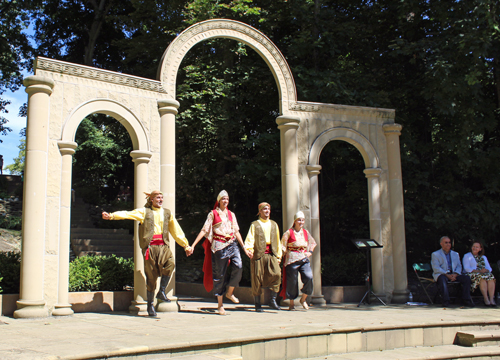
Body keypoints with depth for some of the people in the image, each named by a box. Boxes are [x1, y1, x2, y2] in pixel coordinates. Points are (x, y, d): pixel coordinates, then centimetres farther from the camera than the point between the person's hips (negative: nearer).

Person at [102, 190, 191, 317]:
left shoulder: (167, 213, 18)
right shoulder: (144, 211, 9)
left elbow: (176, 231, 22)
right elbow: (128, 214, -2)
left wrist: (186, 245, 22)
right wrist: (111, 216, -16)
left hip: (163, 245, 2)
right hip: (150, 246, -2)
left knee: (170, 263, -26)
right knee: (151, 275, 0)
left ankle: (161, 292, -8)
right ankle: (150, 304, 14)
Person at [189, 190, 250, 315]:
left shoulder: (231, 214, 16)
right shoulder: (213, 214, 5)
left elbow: (236, 231, 18)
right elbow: (204, 230, 0)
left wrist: (244, 247, 14)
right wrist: (193, 245, -8)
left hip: (232, 244, 3)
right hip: (219, 246, -3)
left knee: (238, 267, -19)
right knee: (219, 274, 0)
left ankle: (230, 292, 3)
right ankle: (220, 305, 8)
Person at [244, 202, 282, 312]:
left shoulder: (274, 224, 20)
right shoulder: (255, 224, 9)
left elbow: (278, 241, 20)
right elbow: (250, 239, -2)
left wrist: (279, 255, 13)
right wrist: (249, 249, -21)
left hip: (272, 254, 2)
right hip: (259, 254, -2)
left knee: (277, 274, -17)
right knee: (257, 278, -2)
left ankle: (273, 300, -7)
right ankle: (257, 304, 8)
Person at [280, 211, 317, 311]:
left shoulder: (306, 232, 12)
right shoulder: (289, 233, -1)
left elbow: (313, 243, 26)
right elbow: (282, 246, 3)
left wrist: (310, 252, 13)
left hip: (304, 259, 4)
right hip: (292, 260, -3)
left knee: (309, 277, -15)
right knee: (292, 281, 0)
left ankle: (303, 299, 5)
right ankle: (291, 303, 15)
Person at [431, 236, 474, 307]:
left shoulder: (455, 254, 23)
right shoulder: (435, 254, 8)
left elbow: (459, 266, 12)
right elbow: (436, 268, -6)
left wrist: (455, 274, -10)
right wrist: (447, 275, -18)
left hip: (454, 274, 4)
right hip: (441, 274, -4)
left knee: (467, 278, -21)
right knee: (442, 279, -39)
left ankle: (466, 300, -18)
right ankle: (446, 301, -37)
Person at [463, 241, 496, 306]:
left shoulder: (483, 257, 24)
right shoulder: (467, 256, 10)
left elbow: (489, 268, 13)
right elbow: (466, 268, -4)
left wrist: (486, 270, -13)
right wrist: (478, 271, -17)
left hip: (484, 273, 4)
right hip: (472, 274, -4)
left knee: (491, 277, -30)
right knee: (482, 277, -36)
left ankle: (492, 299, -39)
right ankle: (486, 299, -39)